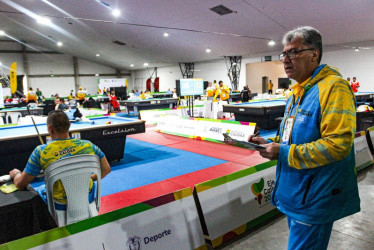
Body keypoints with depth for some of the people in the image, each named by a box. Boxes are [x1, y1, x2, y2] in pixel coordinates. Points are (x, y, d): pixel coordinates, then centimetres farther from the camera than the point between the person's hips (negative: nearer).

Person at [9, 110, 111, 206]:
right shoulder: (88, 145, -16)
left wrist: (16, 173, 12)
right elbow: (106, 169, -6)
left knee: (37, 191, 29)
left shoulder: (40, 152, -20)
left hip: (59, 202, -2)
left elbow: (20, 184, -11)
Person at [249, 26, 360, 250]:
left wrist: (285, 153, -23)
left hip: (314, 200, -9)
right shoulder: (298, 91, 13)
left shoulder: (334, 87, -18)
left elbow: (338, 143, -26)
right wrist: (271, 143, 3)